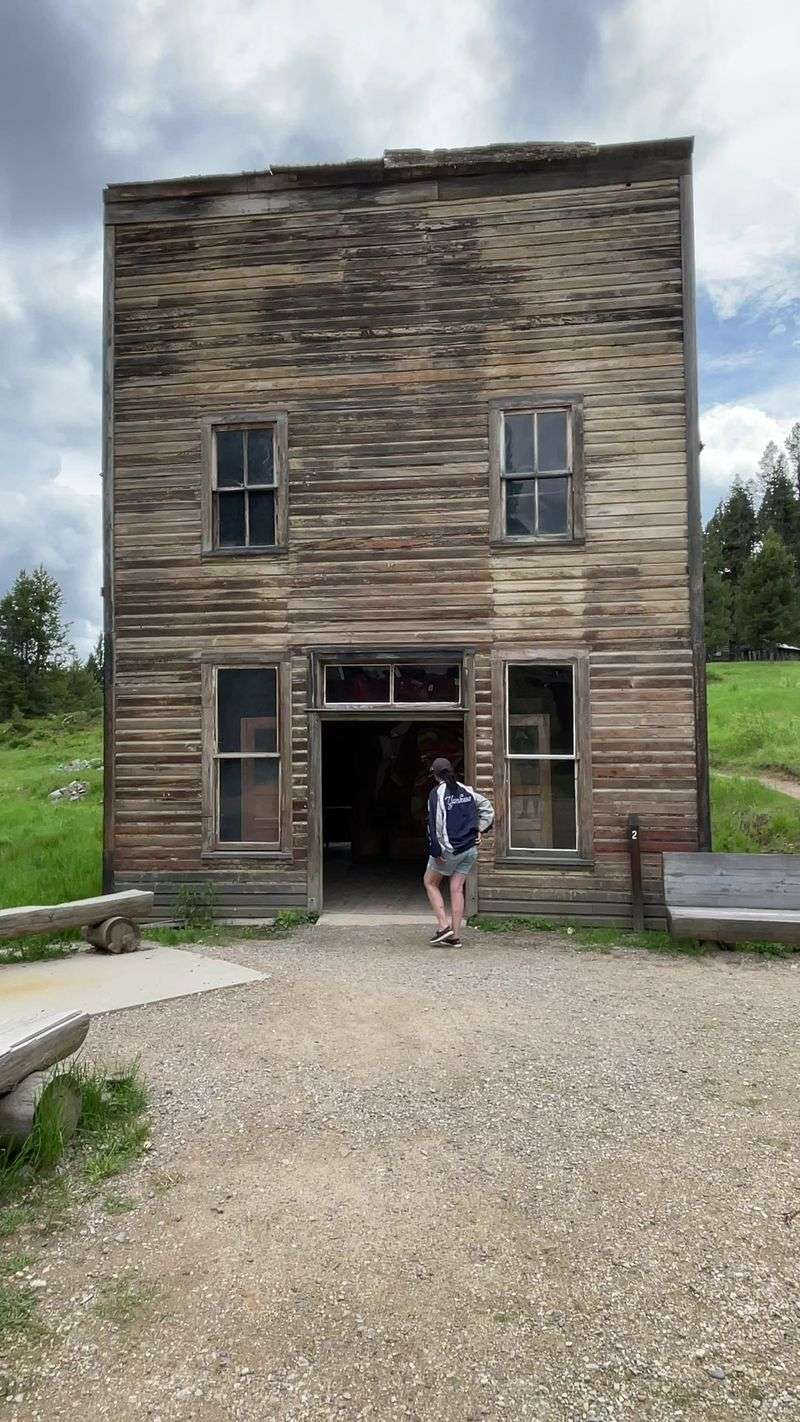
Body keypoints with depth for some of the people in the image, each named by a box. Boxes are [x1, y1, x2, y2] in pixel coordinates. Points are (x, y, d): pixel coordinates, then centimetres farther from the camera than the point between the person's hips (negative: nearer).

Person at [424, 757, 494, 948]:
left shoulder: (437, 793, -10)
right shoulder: (466, 790, 8)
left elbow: (434, 823, -15)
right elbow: (488, 808, 12)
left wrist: (436, 852, -12)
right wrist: (479, 830, 11)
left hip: (449, 849, -5)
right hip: (470, 848, 6)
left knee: (430, 882, 14)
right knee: (457, 889, 9)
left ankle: (444, 926, 4)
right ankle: (455, 937, 9)